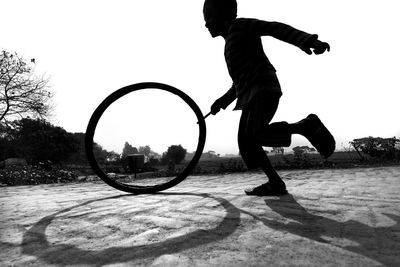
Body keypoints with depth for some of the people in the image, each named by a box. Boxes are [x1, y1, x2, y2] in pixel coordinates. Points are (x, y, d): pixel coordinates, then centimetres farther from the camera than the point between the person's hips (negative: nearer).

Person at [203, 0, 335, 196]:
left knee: (253, 135, -27)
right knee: (246, 142, 2)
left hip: (263, 90, -9)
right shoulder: (232, 42, 30)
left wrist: (308, 40, -26)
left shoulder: (240, 25, 5)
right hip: (251, 96, 9)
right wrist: (222, 101, 27)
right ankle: (275, 184, 4)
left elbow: (275, 28, -10)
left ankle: (307, 126, -15)